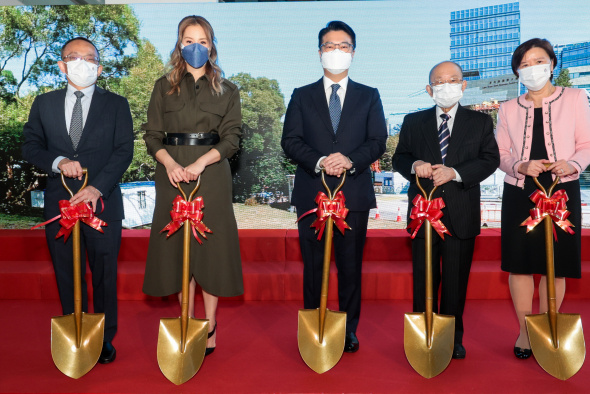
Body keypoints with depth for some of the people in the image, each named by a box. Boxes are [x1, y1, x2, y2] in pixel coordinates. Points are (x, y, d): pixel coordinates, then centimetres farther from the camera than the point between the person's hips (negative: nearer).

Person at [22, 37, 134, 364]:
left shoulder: (116, 105, 4)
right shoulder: (44, 104, 11)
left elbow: (123, 151, -5)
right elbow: (30, 146, 9)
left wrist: (98, 187, -17)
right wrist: (58, 162, -13)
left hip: (102, 202, -2)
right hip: (59, 202, 2)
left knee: (104, 273, 6)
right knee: (67, 274, 10)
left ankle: (105, 338, 21)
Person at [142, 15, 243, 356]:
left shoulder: (226, 90, 7)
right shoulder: (164, 87, 9)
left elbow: (232, 138, -2)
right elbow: (152, 135, 4)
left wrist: (200, 163, -17)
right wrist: (170, 164, -15)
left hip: (212, 172, -1)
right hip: (173, 174, 1)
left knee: (210, 242, 0)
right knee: (178, 242, 5)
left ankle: (209, 325, 12)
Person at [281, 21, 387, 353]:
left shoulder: (369, 96, 13)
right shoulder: (302, 96, 13)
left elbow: (378, 142, 4)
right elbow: (290, 141, 2)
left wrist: (350, 160, -16)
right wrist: (319, 162, -15)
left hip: (354, 194, 0)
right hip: (312, 193, 0)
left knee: (351, 265, 5)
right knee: (313, 265, 5)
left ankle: (349, 330, 17)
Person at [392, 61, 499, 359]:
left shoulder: (480, 122, 9)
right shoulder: (413, 122, 11)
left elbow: (490, 160, 0)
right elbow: (399, 158, 11)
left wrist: (455, 172, -15)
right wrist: (414, 165, -13)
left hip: (461, 214, 0)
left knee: (456, 281, 7)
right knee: (424, 279, 7)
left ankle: (454, 339, 21)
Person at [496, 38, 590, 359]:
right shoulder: (508, 109, 10)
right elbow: (501, 154, 8)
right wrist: (521, 166, -13)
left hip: (561, 191, -1)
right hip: (519, 192, 1)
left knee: (555, 264, 1)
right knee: (520, 263, 1)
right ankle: (525, 332, 15)